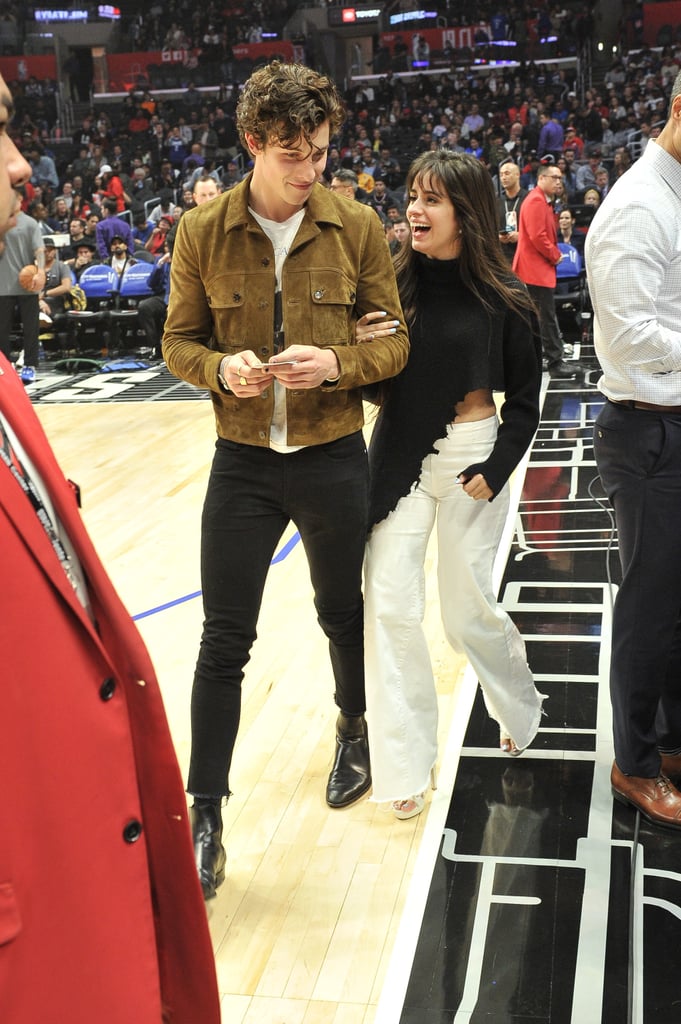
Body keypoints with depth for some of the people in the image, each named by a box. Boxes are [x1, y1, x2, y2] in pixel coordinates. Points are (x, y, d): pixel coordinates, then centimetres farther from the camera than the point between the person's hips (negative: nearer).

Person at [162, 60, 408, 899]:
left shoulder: (357, 228, -5)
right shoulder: (203, 232, -5)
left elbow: (396, 340, -1)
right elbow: (178, 342, 3)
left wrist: (335, 363, -20)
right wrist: (222, 368, -18)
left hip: (333, 459, 0)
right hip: (243, 461, 0)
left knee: (342, 612, 18)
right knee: (224, 641, 2)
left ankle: (355, 729, 48)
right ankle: (204, 819, 13)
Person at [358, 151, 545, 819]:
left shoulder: (502, 298, -8)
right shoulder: (392, 284, -3)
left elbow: (524, 401, -1)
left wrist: (497, 471, -11)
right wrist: (362, 351, -16)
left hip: (473, 456, -2)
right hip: (399, 457, 2)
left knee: (467, 609, 7)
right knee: (388, 605, -2)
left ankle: (519, 707, 39)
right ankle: (403, 764, 11)